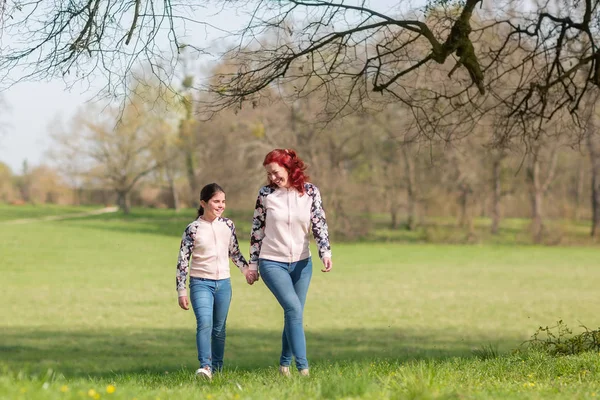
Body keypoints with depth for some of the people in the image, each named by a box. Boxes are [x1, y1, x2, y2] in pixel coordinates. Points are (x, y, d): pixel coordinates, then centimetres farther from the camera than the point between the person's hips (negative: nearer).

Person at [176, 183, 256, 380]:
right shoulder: (193, 229, -8)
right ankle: (205, 366, -26)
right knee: (204, 323, -22)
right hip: (201, 283, -4)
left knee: (219, 327, 10)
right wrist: (181, 291, -7)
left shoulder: (228, 225, 5)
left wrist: (246, 269, 2)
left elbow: (234, 252, 18)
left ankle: (217, 368, 21)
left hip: (223, 283, 4)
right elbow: (182, 260, -5)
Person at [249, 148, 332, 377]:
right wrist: (253, 264, 4)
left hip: (301, 263, 3)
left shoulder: (310, 191, -3)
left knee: (293, 315, 7)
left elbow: (319, 223, -6)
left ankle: (285, 364, 24)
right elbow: (257, 230, 2)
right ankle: (303, 367, -21)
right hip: (272, 262, -3)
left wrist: (325, 252, -21)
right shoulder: (265, 194, -4)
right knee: (294, 309, -18)